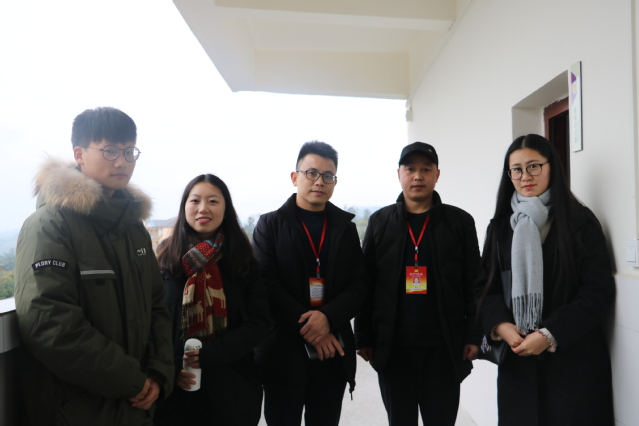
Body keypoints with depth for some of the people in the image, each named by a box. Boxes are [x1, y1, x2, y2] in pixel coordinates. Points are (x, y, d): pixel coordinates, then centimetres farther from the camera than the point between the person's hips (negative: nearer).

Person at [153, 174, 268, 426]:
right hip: (176, 386, 0)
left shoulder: (242, 258, -2)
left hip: (232, 385, 0)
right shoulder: (166, 256, -1)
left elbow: (258, 323, -6)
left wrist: (210, 353, -17)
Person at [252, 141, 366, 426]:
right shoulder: (270, 224, 1)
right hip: (284, 352, -2)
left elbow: (358, 284, 2)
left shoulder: (346, 227, 9)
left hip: (333, 352, 3)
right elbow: (267, 284, -9)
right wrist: (307, 328, -16)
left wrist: (328, 317, -16)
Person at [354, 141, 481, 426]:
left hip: (444, 348, -1)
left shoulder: (460, 221, 2)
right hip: (393, 348, 1)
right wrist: (364, 338, 1)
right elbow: (366, 284, 3)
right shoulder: (380, 221, 4)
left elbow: (473, 284, 2)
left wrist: (473, 336, -4)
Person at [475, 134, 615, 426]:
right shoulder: (500, 226, 8)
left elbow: (599, 290, -7)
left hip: (573, 355, -2)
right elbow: (485, 285, 6)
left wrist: (551, 334, -14)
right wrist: (500, 325, -12)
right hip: (517, 356, 3)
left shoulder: (580, 221, -2)